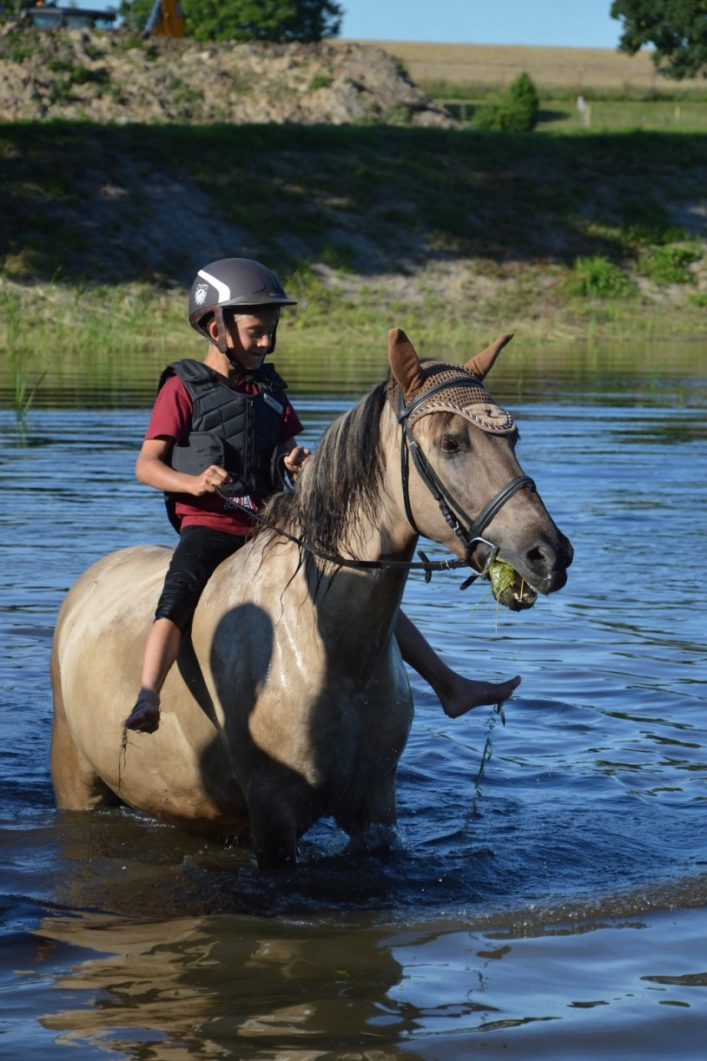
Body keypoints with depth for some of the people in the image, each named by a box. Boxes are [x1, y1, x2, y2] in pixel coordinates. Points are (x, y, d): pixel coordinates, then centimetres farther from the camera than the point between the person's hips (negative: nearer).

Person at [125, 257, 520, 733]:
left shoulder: (270, 390, 16)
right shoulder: (183, 388, 0)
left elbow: (291, 452, 22)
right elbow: (146, 465, -5)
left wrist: (301, 464, -4)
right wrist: (194, 482, -25)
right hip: (208, 524, -5)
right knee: (180, 593, -36)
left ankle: (449, 685, 7)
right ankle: (146, 700, -48)